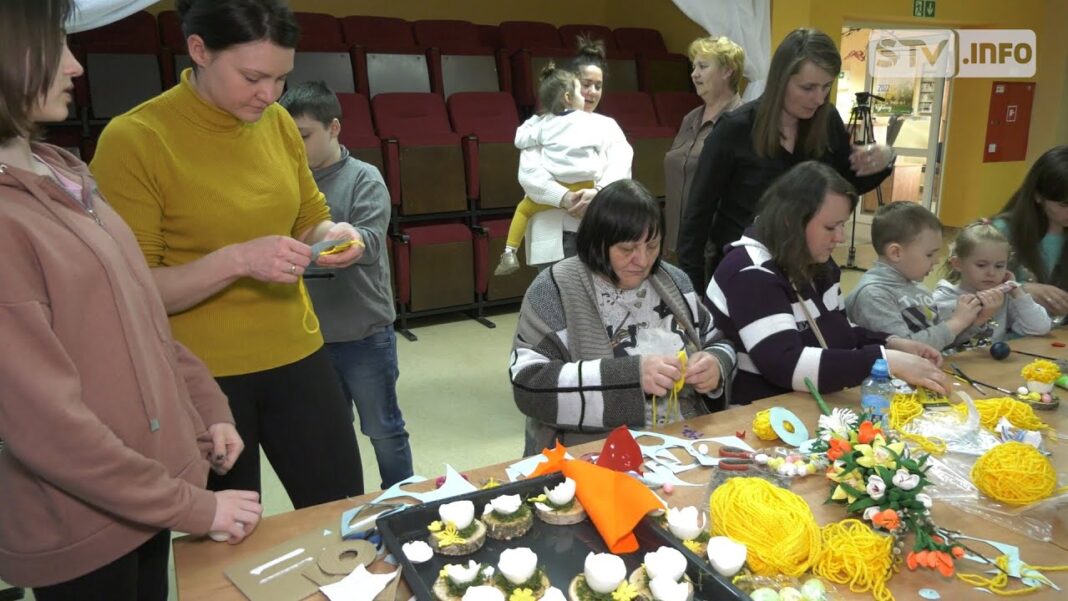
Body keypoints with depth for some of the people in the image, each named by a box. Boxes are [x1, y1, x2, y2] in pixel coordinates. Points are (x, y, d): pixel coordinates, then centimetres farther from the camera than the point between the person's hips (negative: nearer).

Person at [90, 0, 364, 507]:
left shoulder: (278, 123, 1)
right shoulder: (133, 140, -15)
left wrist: (331, 236, -8)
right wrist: (236, 260, -28)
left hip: (296, 356, 5)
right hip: (199, 378, -4)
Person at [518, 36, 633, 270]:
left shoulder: (609, 126, 17)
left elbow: (620, 170, -1)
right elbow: (529, 174, -8)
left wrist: (599, 192, -23)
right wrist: (564, 197, -26)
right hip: (555, 238, -2)